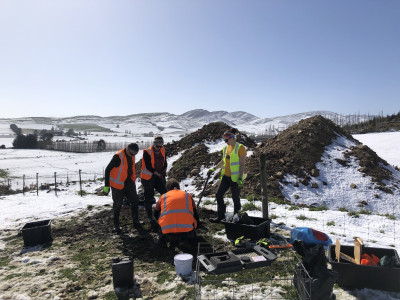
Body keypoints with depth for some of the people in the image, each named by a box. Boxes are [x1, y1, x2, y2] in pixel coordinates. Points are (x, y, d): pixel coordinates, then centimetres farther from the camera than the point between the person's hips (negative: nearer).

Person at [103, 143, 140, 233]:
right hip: (118, 185, -6)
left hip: (129, 183, 7)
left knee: (135, 201, 8)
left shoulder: (131, 156, 0)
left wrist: (133, 180, 19)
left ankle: (135, 221, 25)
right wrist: (106, 186, -15)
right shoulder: (118, 156, -22)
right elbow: (108, 170, -17)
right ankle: (116, 225, 19)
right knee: (117, 205, 3)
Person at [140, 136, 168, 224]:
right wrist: (158, 174, -21)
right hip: (148, 177, -6)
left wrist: (164, 170, -8)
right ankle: (150, 216, 16)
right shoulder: (147, 152, -18)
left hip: (159, 176, 6)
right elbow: (148, 167, -20)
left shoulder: (162, 150, 1)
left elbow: (164, 162, 10)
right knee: (149, 197, 2)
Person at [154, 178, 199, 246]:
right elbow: (195, 214, 28)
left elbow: (156, 215, 30)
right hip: (187, 233, 0)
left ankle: (162, 237, 16)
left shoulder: (163, 197, 16)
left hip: (169, 233, 0)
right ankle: (192, 237, 20)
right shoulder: (188, 195, 17)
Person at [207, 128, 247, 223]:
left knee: (235, 198, 3)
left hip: (235, 178, -7)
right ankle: (221, 216, 19)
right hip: (226, 176, 7)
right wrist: (214, 169, 16)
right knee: (218, 195, 7)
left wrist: (240, 178, -18)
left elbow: (242, 164, -13)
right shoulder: (225, 147, 10)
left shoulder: (240, 148, -11)